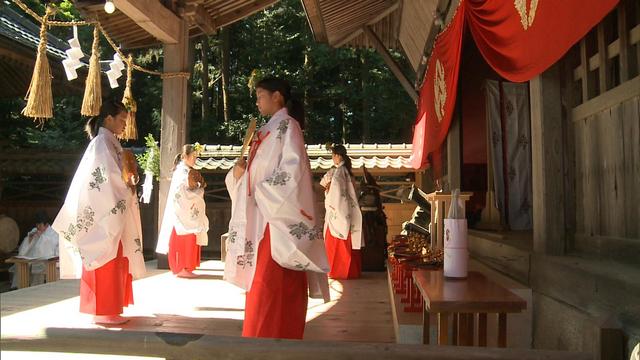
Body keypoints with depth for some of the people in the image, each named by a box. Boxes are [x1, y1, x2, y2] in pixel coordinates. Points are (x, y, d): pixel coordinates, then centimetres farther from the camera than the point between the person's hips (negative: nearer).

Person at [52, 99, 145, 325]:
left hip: (112, 210, 9)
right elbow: (108, 179, -19)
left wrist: (128, 184, 3)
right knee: (107, 262, -5)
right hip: (105, 212, -9)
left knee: (113, 262, 12)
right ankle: (104, 310, 1)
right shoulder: (102, 142, -11)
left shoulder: (109, 142, 17)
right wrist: (129, 189, -5)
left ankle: (106, 308, 20)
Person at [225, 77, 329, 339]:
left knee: (271, 284, -8)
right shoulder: (268, 130, 19)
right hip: (262, 216, 9)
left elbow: (293, 170, -18)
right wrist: (240, 172, 0)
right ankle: (276, 334, 18)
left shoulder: (287, 125, -5)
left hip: (278, 216, -9)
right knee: (263, 284, 10)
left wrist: (262, 190, -12)